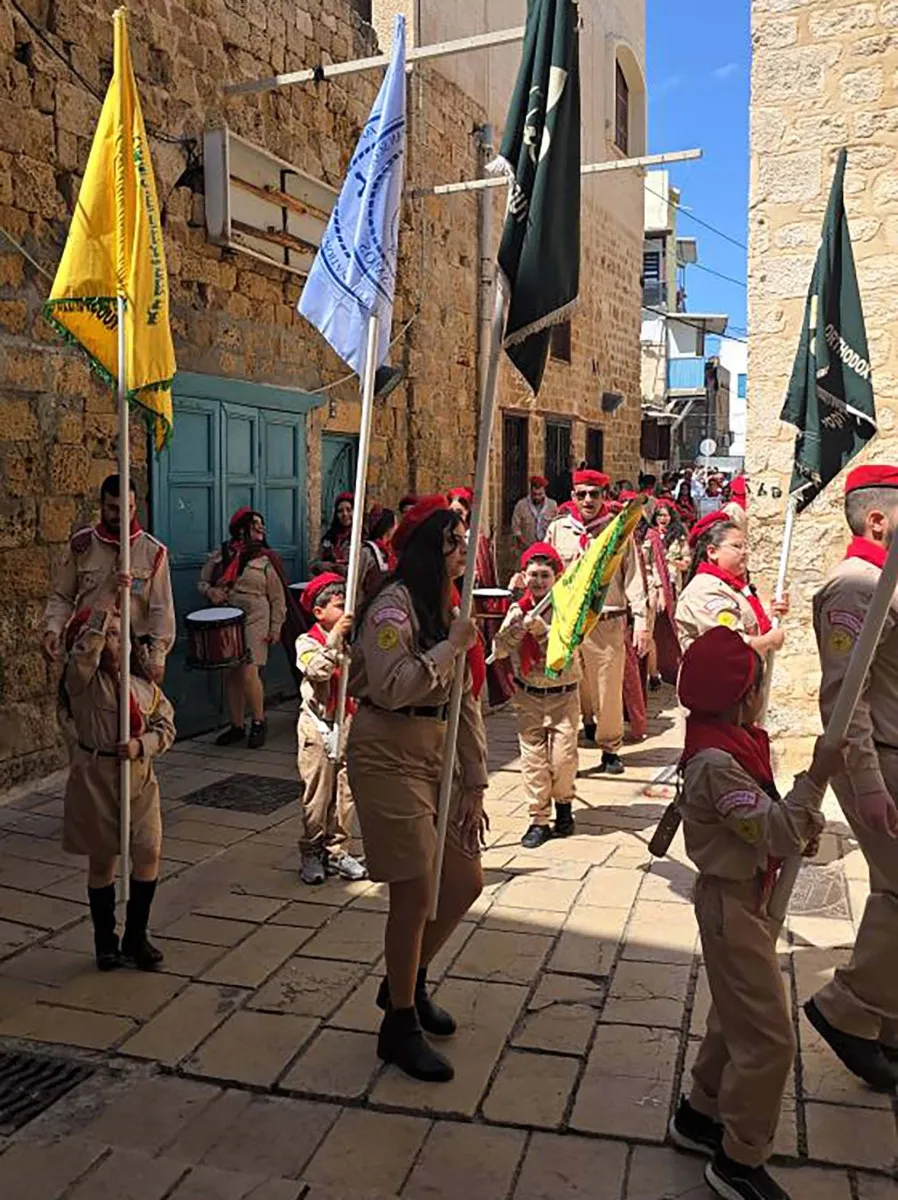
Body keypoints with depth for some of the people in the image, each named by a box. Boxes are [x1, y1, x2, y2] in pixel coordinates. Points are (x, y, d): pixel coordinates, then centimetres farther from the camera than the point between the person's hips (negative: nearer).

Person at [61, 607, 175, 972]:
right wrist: (105, 610, -34)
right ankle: (105, 942, 26)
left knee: (149, 854, 1)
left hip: (139, 778, 4)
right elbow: (85, 651, -31)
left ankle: (136, 938, 20)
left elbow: (165, 725, 4)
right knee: (103, 861, 7)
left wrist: (142, 745, -14)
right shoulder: (83, 679, -8)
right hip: (96, 778, -4)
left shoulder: (142, 681, 4)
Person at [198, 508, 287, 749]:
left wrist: (275, 628, -5)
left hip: (254, 622, -3)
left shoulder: (265, 559, 1)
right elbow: (202, 581, 16)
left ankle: (259, 722, 6)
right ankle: (237, 725, 22)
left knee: (248, 673, -13)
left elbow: (277, 597, 1)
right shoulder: (220, 555, 8)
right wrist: (210, 591, -8)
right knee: (231, 675, 8)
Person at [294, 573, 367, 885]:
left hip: (348, 723, 5)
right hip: (318, 725, -5)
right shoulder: (308, 642, -7)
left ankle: (336, 851, 19)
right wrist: (335, 636, -32)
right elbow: (317, 671, -27)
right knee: (318, 793, 2)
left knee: (345, 791, 8)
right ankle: (311, 854, 15)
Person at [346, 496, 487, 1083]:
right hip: (390, 755, -8)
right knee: (416, 892, -3)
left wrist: (476, 782, 8)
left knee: (466, 882, 11)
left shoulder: (452, 608, 13)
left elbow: (467, 700, 11)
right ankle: (399, 1024, 18)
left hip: (438, 755, 9)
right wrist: (453, 646, -19)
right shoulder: (394, 605, -15)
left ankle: (409, 981, 35)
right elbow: (392, 688, -28)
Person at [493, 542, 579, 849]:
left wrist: (541, 628, -27)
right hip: (528, 694, 2)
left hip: (563, 694, -2)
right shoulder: (518, 610, 3)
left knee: (563, 756, -5)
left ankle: (563, 804, 22)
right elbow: (500, 651, -4)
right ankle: (539, 819, 11)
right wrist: (515, 626, -20)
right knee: (532, 757, 1)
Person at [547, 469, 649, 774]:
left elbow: (633, 577, 1)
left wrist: (641, 620, -6)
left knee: (609, 688, -1)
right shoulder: (558, 530, 9)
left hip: (608, 621, -2)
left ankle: (610, 749, 14)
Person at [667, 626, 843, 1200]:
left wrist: (804, 822, -1)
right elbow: (777, 835, -28)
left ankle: (700, 1114, 39)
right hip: (734, 906, -10)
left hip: (751, 899, 10)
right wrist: (816, 778, -28)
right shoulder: (715, 765, -28)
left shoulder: (739, 744, 3)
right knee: (768, 1038, -3)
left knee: (737, 1018, 23)